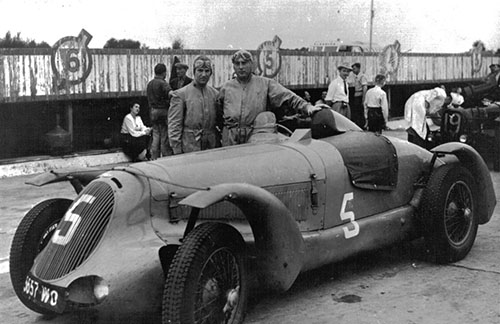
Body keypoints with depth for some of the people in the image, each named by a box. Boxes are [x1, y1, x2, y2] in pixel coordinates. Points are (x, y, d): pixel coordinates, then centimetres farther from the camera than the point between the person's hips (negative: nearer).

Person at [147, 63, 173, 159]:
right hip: (163, 112, -8)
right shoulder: (163, 84, -13)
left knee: (155, 138, 12)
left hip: (152, 112, 8)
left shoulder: (149, 84, 13)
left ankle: (154, 159, 15)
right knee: (165, 138, -4)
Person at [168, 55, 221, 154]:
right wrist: (177, 152, -8)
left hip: (212, 147, 3)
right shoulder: (180, 94, -2)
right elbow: (174, 126, -4)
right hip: (189, 149, -3)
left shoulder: (215, 94, 10)